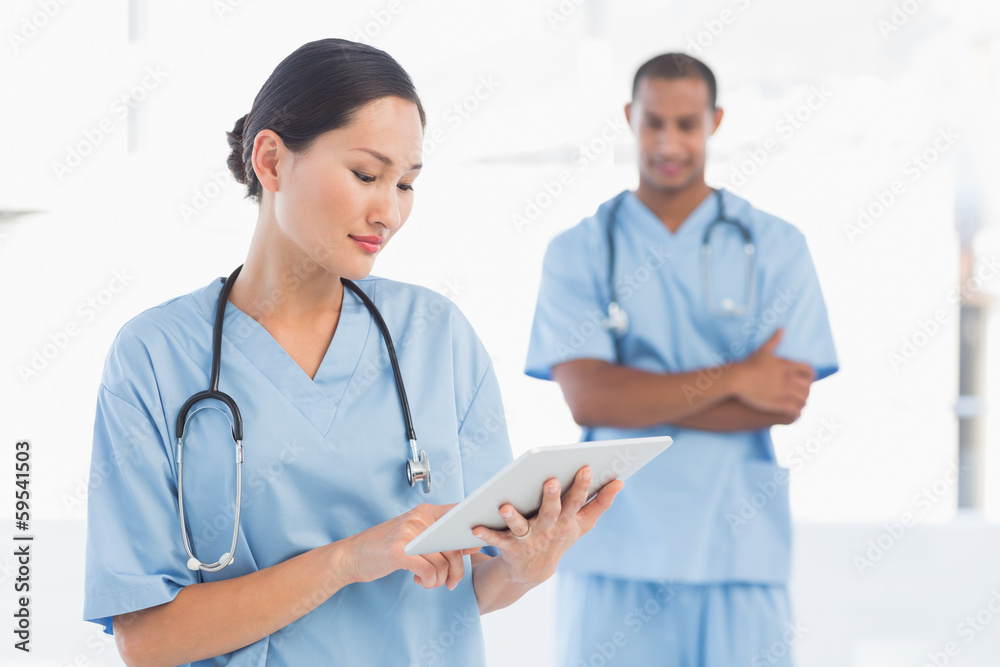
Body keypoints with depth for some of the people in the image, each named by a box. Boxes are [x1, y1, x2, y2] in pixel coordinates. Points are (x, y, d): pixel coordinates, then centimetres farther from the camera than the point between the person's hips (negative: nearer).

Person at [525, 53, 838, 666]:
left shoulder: (775, 247, 7)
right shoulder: (578, 253, 6)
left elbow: (786, 402, -5)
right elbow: (586, 397, -7)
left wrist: (636, 398, -9)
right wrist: (734, 379, -12)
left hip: (740, 551, 0)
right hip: (614, 551, 0)